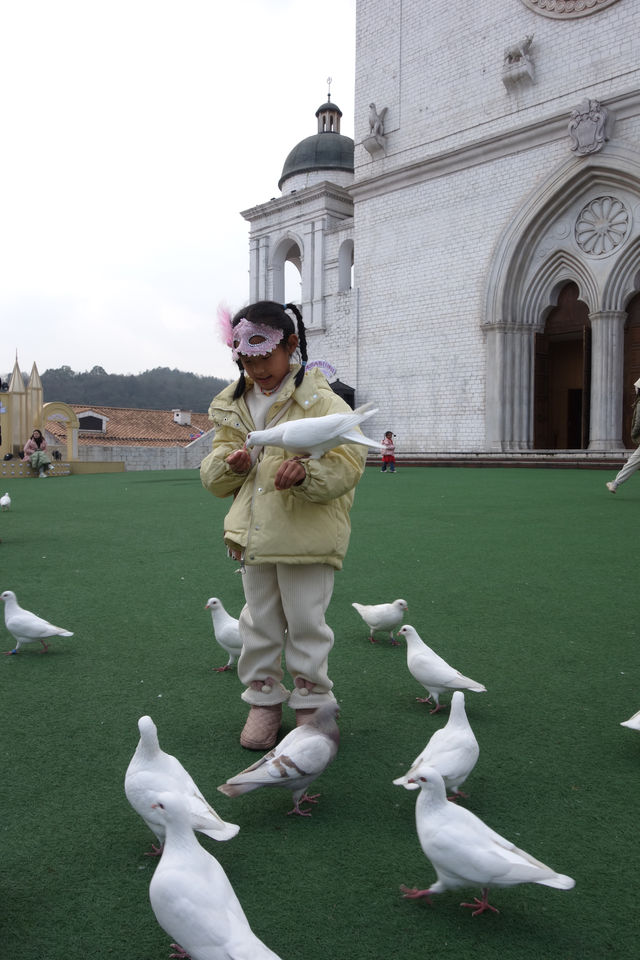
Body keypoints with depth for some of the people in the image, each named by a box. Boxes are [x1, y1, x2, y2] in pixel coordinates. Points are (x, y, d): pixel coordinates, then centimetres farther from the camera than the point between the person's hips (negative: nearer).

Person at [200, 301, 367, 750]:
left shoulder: (320, 401, -9)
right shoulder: (234, 406, 10)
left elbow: (349, 460, -16)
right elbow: (211, 475, 15)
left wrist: (306, 473, -34)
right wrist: (228, 463, -9)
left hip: (306, 534, -5)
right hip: (254, 535, 5)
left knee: (306, 624, 7)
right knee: (259, 623, 15)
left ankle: (312, 703, 25)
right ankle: (264, 699, 31)